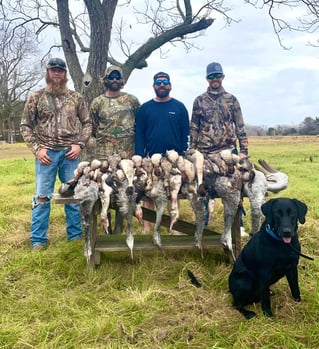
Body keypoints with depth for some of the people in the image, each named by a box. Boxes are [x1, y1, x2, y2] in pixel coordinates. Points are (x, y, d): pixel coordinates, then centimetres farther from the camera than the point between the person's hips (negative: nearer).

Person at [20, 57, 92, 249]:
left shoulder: (76, 98, 7)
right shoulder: (36, 97, 4)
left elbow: (87, 123, 9)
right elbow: (25, 126, 4)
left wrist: (79, 144, -5)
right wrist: (37, 149, -7)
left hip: (70, 153, 1)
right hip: (46, 153, -1)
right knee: (42, 197, 1)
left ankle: (76, 236, 19)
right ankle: (38, 240, 10)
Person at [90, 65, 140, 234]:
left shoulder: (132, 100, 6)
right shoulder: (97, 102, 6)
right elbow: (93, 128, 10)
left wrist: (130, 138, 3)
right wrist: (105, 137, 5)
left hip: (128, 153, 0)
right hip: (104, 153, 0)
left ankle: (119, 228, 15)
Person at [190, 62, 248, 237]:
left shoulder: (231, 100, 6)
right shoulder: (199, 101, 5)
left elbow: (240, 127, 5)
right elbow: (193, 129, 6)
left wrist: (243, 150, -1)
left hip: (229, 151, 0)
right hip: (205, 153, 0)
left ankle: (238, 225, 14)